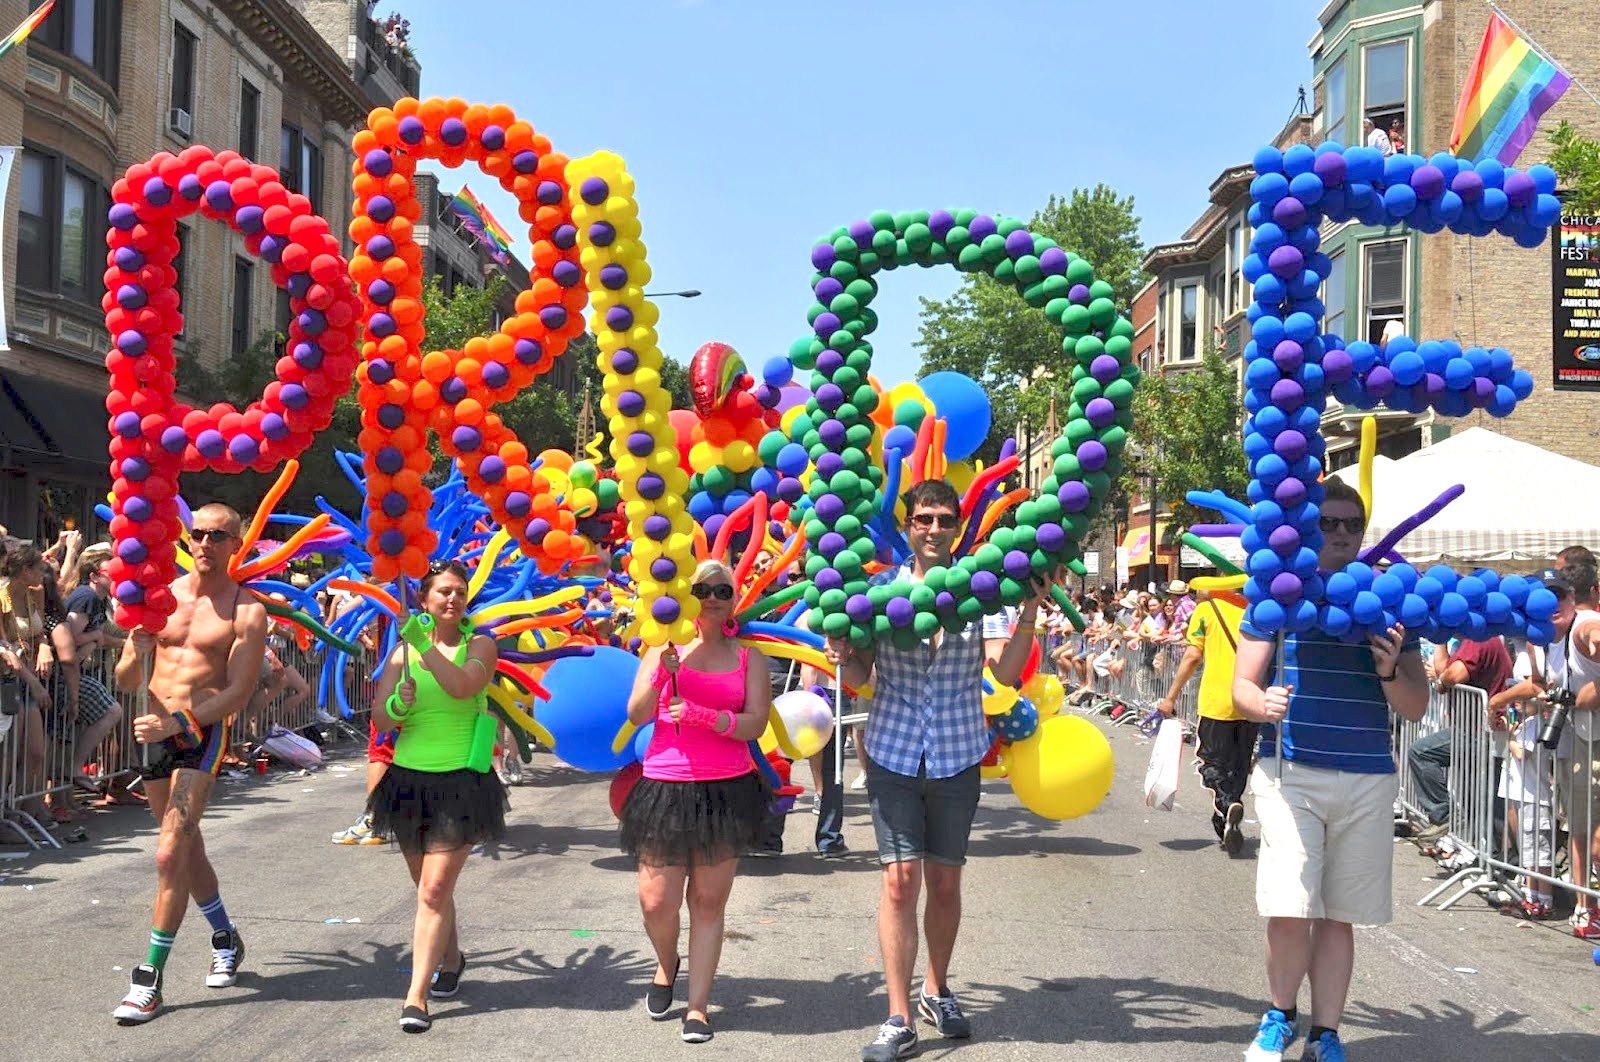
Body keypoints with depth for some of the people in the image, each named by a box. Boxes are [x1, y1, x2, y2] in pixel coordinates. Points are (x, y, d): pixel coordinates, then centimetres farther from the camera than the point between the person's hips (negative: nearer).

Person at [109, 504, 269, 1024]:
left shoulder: (246, 609, -5)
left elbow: (238, 692, -12)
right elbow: (126, 682, 8)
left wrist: (177, 722, -23)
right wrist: (138, 653, -16)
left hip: (203, 733, -5)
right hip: (155, 732, 5)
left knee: (170, 854, -13)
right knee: (187, 848, 17)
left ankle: (150, 979, -6)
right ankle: (226, 939, 38)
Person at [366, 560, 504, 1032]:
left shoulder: (480, 646, 0)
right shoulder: (403, 651, 7)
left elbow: (462, 686, -20)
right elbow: (380, 715, 3)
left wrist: (428, 646, -23)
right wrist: (398, 705, -17)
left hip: (461, 781, -4)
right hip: (410, 779, 4)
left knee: (435, 890, -12)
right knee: (429, 889, 16)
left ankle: (417, 997, -11)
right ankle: (451, 959, 41)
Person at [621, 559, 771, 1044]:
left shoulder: (748, 657, 5)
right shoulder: (664, 649, 5)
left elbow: (755, 723, -5)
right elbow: (637, 715, -4)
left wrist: (702, 716, -19)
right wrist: (662, 674, -20)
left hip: (727, 790, 0)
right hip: (666, 787, 0)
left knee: (709, 901, 3)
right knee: (656, 902, 0)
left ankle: (698, 1006, 11)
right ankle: (667, 965, 32)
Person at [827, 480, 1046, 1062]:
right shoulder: (881, 587, 0)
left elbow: (1006, 670, -11)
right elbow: (859, 677, 2)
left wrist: (1031, 605, -20)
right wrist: (843, 655, -19)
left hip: (957, 757, 1)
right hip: (893, 756, 0)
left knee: (945, 883, 12)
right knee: (900, 880, -6)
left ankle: (937, 991, 33)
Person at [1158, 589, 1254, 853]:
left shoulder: (1206, 609, 2)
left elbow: (1193, 657, -4)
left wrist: (1171, 697, 1)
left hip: (1217, 700, -4)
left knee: (1211, 762, 4)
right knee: (1239, 765, 15)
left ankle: (1226, 806, -21)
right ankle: (1227, 822, 15)